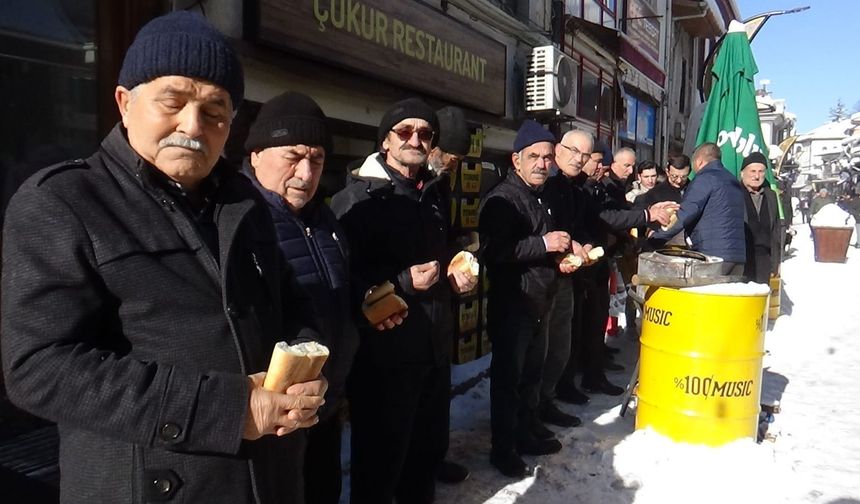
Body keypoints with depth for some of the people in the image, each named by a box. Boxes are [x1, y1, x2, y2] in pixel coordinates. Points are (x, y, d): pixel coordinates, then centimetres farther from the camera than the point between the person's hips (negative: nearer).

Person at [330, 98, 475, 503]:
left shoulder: (434, 194, 12)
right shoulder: (357, 198, -11)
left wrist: (456, 277, 6)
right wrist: (404, 283, -24)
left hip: (435, 346, 8)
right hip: (384, 352, -7)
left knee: (431, 445, 21)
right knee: (381, 457, 6)